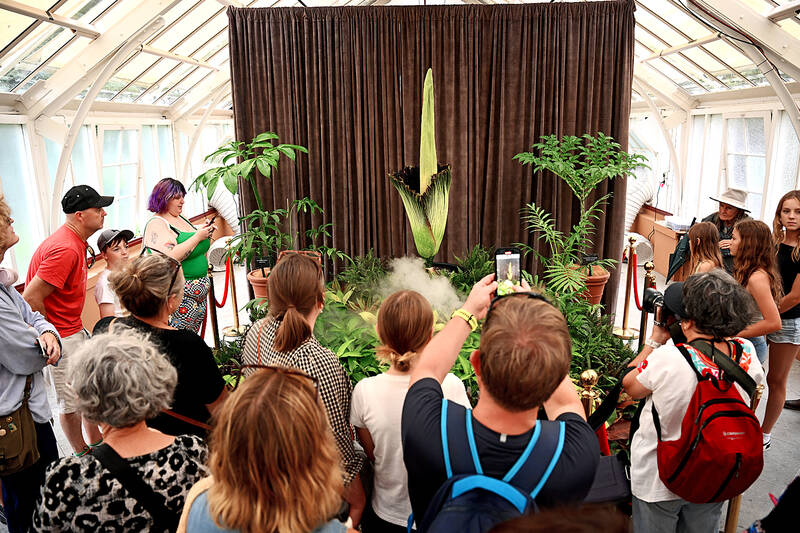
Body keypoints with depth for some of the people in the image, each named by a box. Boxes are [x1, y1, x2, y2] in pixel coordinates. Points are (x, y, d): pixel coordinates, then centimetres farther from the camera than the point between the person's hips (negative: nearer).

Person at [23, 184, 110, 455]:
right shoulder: (65, 249, -27)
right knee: (72, 401, 5)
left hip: (75, 329, 10)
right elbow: (31, 300, -27)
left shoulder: (77, 242, 5)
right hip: (60, 338, -10)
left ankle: (96, 444, 35)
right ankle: (83, 456, 23)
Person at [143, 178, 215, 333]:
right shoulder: (156, 224, -11)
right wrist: (197, 237, -19)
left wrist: (204, 232, 5)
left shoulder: (181, 218, 14)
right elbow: (170, 257, -25)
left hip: (200, 291, 9)